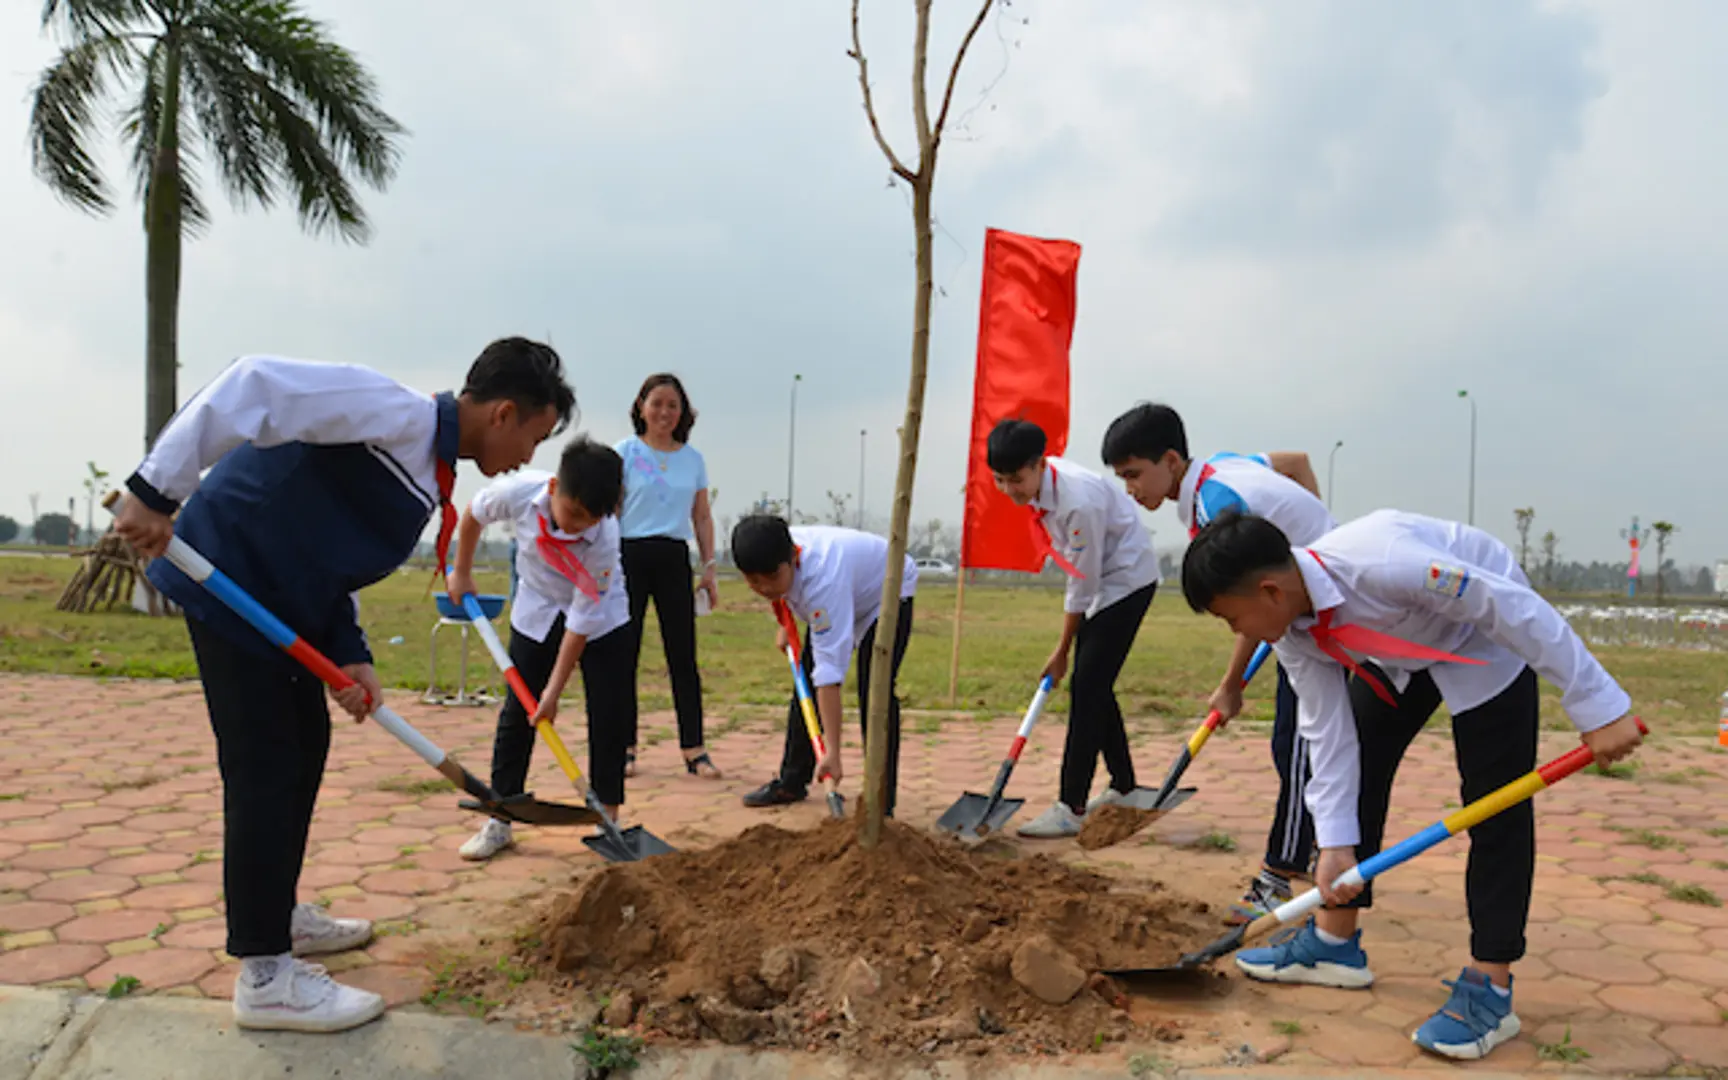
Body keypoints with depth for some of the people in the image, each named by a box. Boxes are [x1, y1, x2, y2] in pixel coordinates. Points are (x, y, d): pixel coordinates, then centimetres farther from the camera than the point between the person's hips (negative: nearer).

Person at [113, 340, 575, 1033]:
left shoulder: (430, 471, 10)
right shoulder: (397, 415, -21)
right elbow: (255, 386, -29)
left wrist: (348, 656, -1)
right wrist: (157, 492, -31)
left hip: (281, 596, 10)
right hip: (230, 577, -10)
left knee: (305, 742, 18)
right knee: (264, 763, -8)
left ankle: (278, 915, 34)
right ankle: (264, 975, 0)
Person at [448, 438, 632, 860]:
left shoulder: (604, 539, -35)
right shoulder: (518, 492, -31)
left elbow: (582, 621, -28)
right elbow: (473, 515, -5)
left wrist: (555, 689, -24)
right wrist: (461, 573, 4)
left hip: (601, 616, -2)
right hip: (537, 611, 2)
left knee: (609, 714, -7)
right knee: (518, 710, 1)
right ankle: (499, 820, 9)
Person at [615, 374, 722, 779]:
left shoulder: (693, 459, 11)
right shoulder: (625, 452, 1)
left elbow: (702, 517, 14)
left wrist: (709, 568, 9)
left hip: (674, 558, 3)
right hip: (630, 555, -2)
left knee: (683, 654, 1)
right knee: (624, 653, 2)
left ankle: (693, 748, 5)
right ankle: (625, 746, 11)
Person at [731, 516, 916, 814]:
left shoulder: (822, 579, -46)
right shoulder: (774, 556, -26)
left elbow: (831, 674, -49)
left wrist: (833, 752, -49)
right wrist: (785, 623, 0)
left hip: (887, 593, -8)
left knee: (874, 693, -22)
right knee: (806, 687, 7)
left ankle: (881, 801, -15)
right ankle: (792, 782, 21)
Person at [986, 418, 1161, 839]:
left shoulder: (1079, 502, -33)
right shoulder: (1041, 482, -7)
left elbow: (1082, 584, -24)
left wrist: (1062, 652, -14)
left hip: (1127, 580, -9)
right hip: (1099, 580, 9)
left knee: (1087, 687, -14)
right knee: (1092, 687, 12)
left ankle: (1071, 808, -14)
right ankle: (1123, 786, 28)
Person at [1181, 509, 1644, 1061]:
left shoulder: (1382, 562, -42)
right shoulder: (1290, 630, -17)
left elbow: (1515, 607, -33)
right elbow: (1327, 731, -11)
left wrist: (1597, 705, -27)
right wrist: (1335, 843, -12)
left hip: (1488, 637, -7)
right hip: (1403, 650, 7)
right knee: (1356, 765, 4)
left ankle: (1490, 989, -3)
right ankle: (1336, 942, 16)